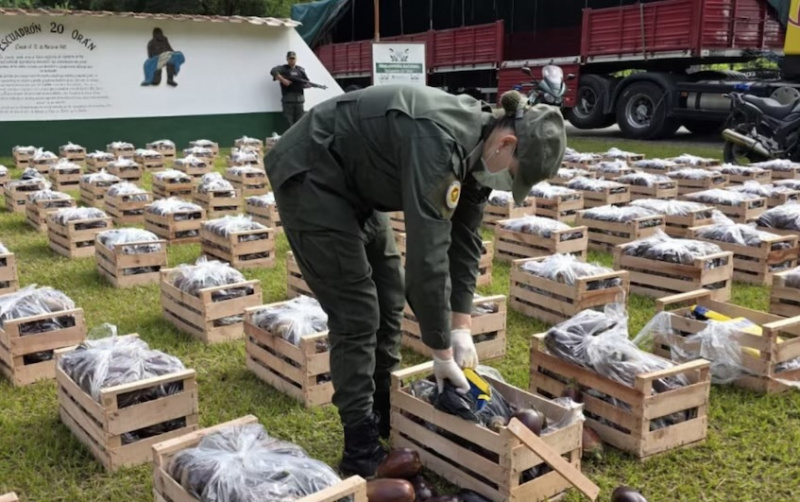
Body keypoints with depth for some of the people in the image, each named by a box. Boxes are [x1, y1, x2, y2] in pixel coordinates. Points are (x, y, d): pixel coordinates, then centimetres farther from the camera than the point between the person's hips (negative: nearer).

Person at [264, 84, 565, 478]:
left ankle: (386, 419, 25)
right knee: (356, 312, -9)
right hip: (311, 177, -9)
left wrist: (461, 326, -2)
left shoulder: (476, 147, -5)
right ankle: (361, 451, 4)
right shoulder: (440, 141, -34)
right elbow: (428, 254, -35)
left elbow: (465, 238, 1)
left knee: (388, 302, 10)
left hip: (354, 182, 9)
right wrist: (442, 351, -26)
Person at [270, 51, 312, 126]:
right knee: (289, 122, -6)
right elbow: (273, 71, -13)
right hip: (288, 99, -3)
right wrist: (283, 80, -20)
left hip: (299, 98, 3)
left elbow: (307, 83, 14)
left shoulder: (301, 69, 18)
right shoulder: (282, 68, 7)